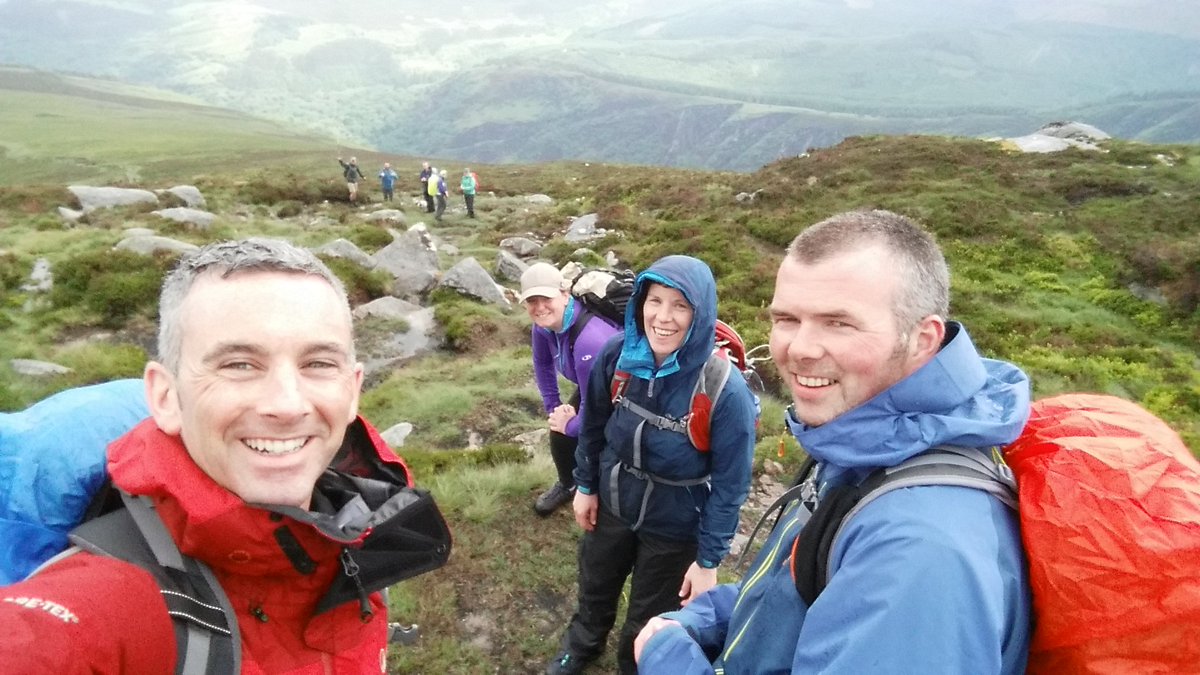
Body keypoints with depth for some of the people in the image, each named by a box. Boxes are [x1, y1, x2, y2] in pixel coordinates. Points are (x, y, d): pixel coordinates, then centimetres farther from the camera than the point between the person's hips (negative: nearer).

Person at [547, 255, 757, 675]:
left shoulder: (726, 393, -31)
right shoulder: (618, 355, -19)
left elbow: (729, 486, -20)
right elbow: (593, 424, -1)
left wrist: (709, 560, -14)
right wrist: (585, 485, 7)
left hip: (675, 526, -4)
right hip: (612, 503, 5)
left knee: (649, 617, 22)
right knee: (595, 586, 32)